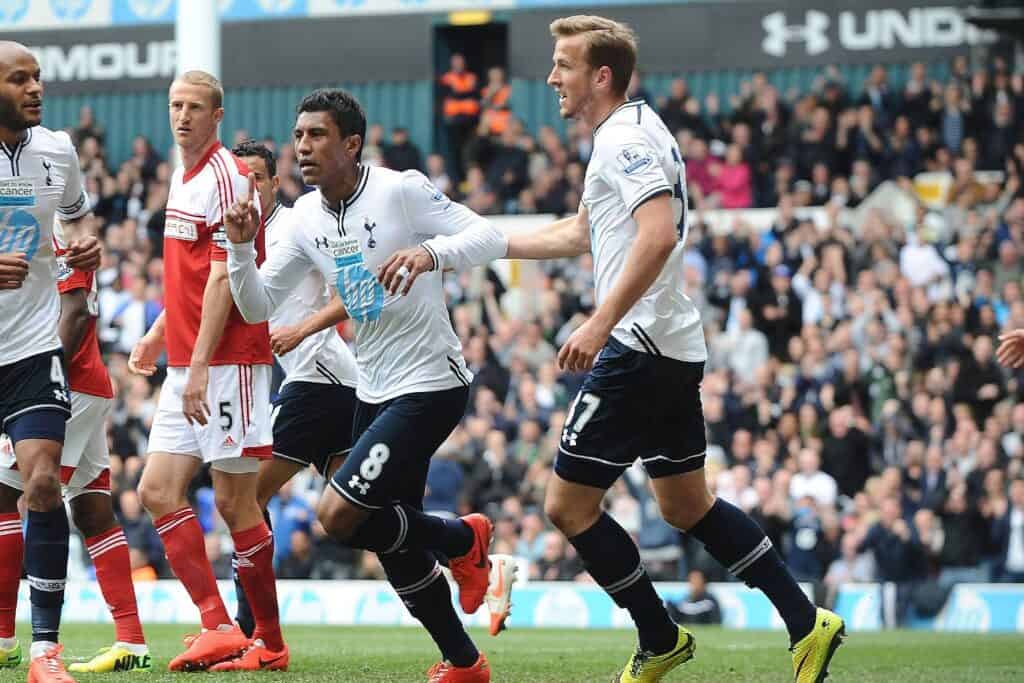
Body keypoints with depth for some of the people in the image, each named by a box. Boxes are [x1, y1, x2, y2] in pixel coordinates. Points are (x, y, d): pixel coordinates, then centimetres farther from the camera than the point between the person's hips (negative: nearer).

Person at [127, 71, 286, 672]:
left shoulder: (226, 177, -12)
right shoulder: (182, 177, 16)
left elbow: (223, 279, -17)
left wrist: (200, 365, -21)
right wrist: (158, 336, 23)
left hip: (228, 363, -9)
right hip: (187, 364, 9)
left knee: (234, 501, -6)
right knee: (158, 491, 3)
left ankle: (270, 641, 3)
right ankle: (218, 626, 0)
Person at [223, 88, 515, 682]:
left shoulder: (401, 190, -15)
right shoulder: (306, 217, 6)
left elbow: (490, 237, -19)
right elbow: (257, 307, 8)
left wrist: (431, 252, -38)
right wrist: (241, 247, -10)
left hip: (430, 383, -8)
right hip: (374, 389, 8)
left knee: (338, 515, -18)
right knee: (393, 544, 10)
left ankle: (462, 540, 6)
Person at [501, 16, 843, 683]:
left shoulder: (624, 139, -14)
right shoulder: (636, 131, 18)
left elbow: (659, 235, -29)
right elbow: (582, 232, 30)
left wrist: (601, 323, -32)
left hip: (638, 348, -10)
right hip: (675, 350, 10)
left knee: (568, 503, -4)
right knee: (688, 506, 16)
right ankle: (807, 624, 14)